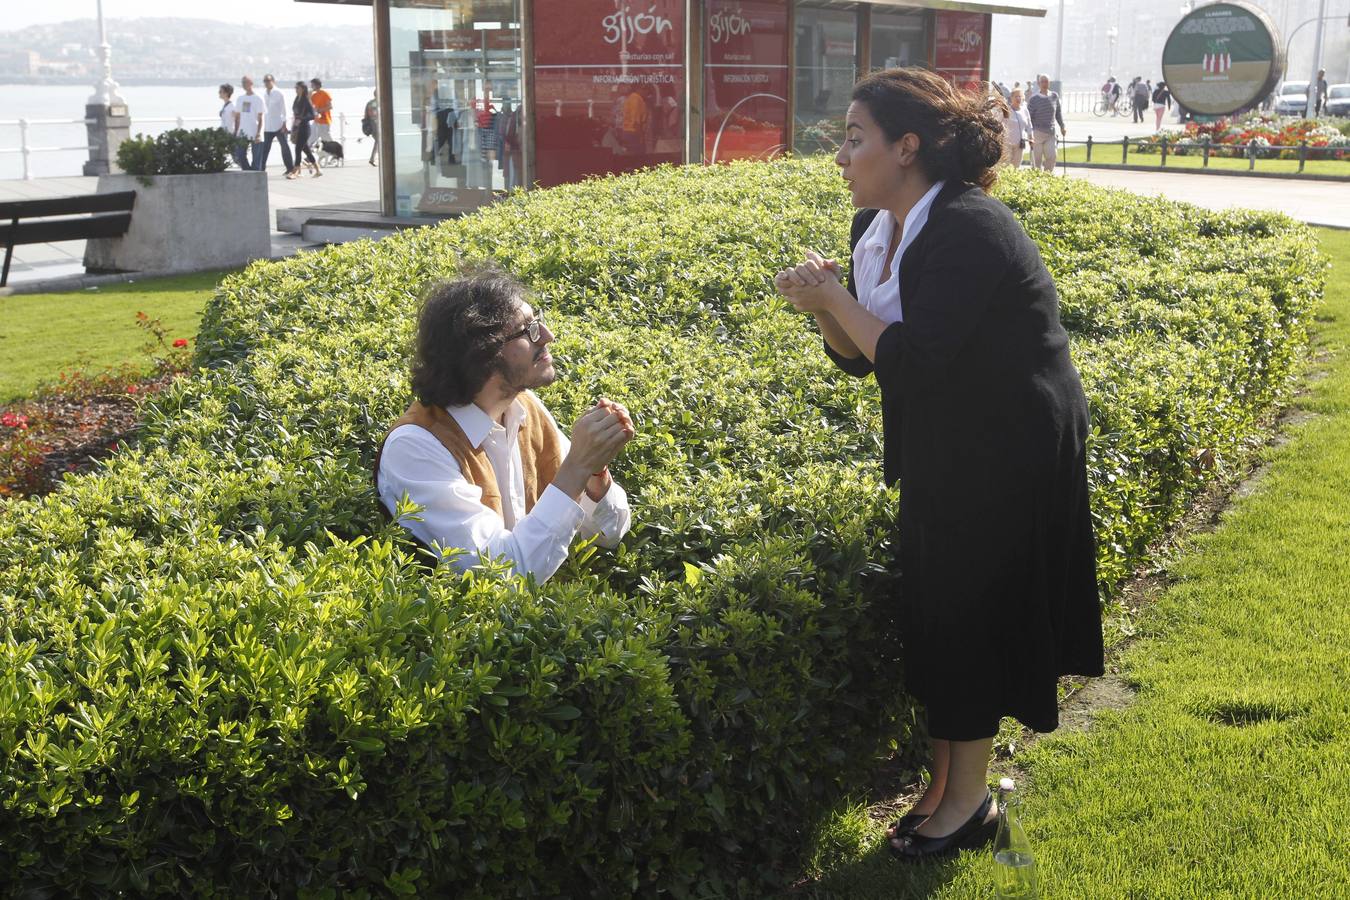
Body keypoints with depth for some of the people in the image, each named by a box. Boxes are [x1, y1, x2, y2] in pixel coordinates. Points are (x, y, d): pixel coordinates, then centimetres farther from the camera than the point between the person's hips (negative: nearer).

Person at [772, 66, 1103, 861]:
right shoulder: (877, 229, 2)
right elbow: (860, 356, 6)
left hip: (1008, 461, -8)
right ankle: (945, 780, 29)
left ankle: (970, 801, 20)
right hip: (940, 459, 8)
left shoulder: (969, 232, -25)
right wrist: (822, 304, -12)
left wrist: (834, 297, -22)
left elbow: (913, 362, -32)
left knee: (969, 616, 2)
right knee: (931, 612, 13)